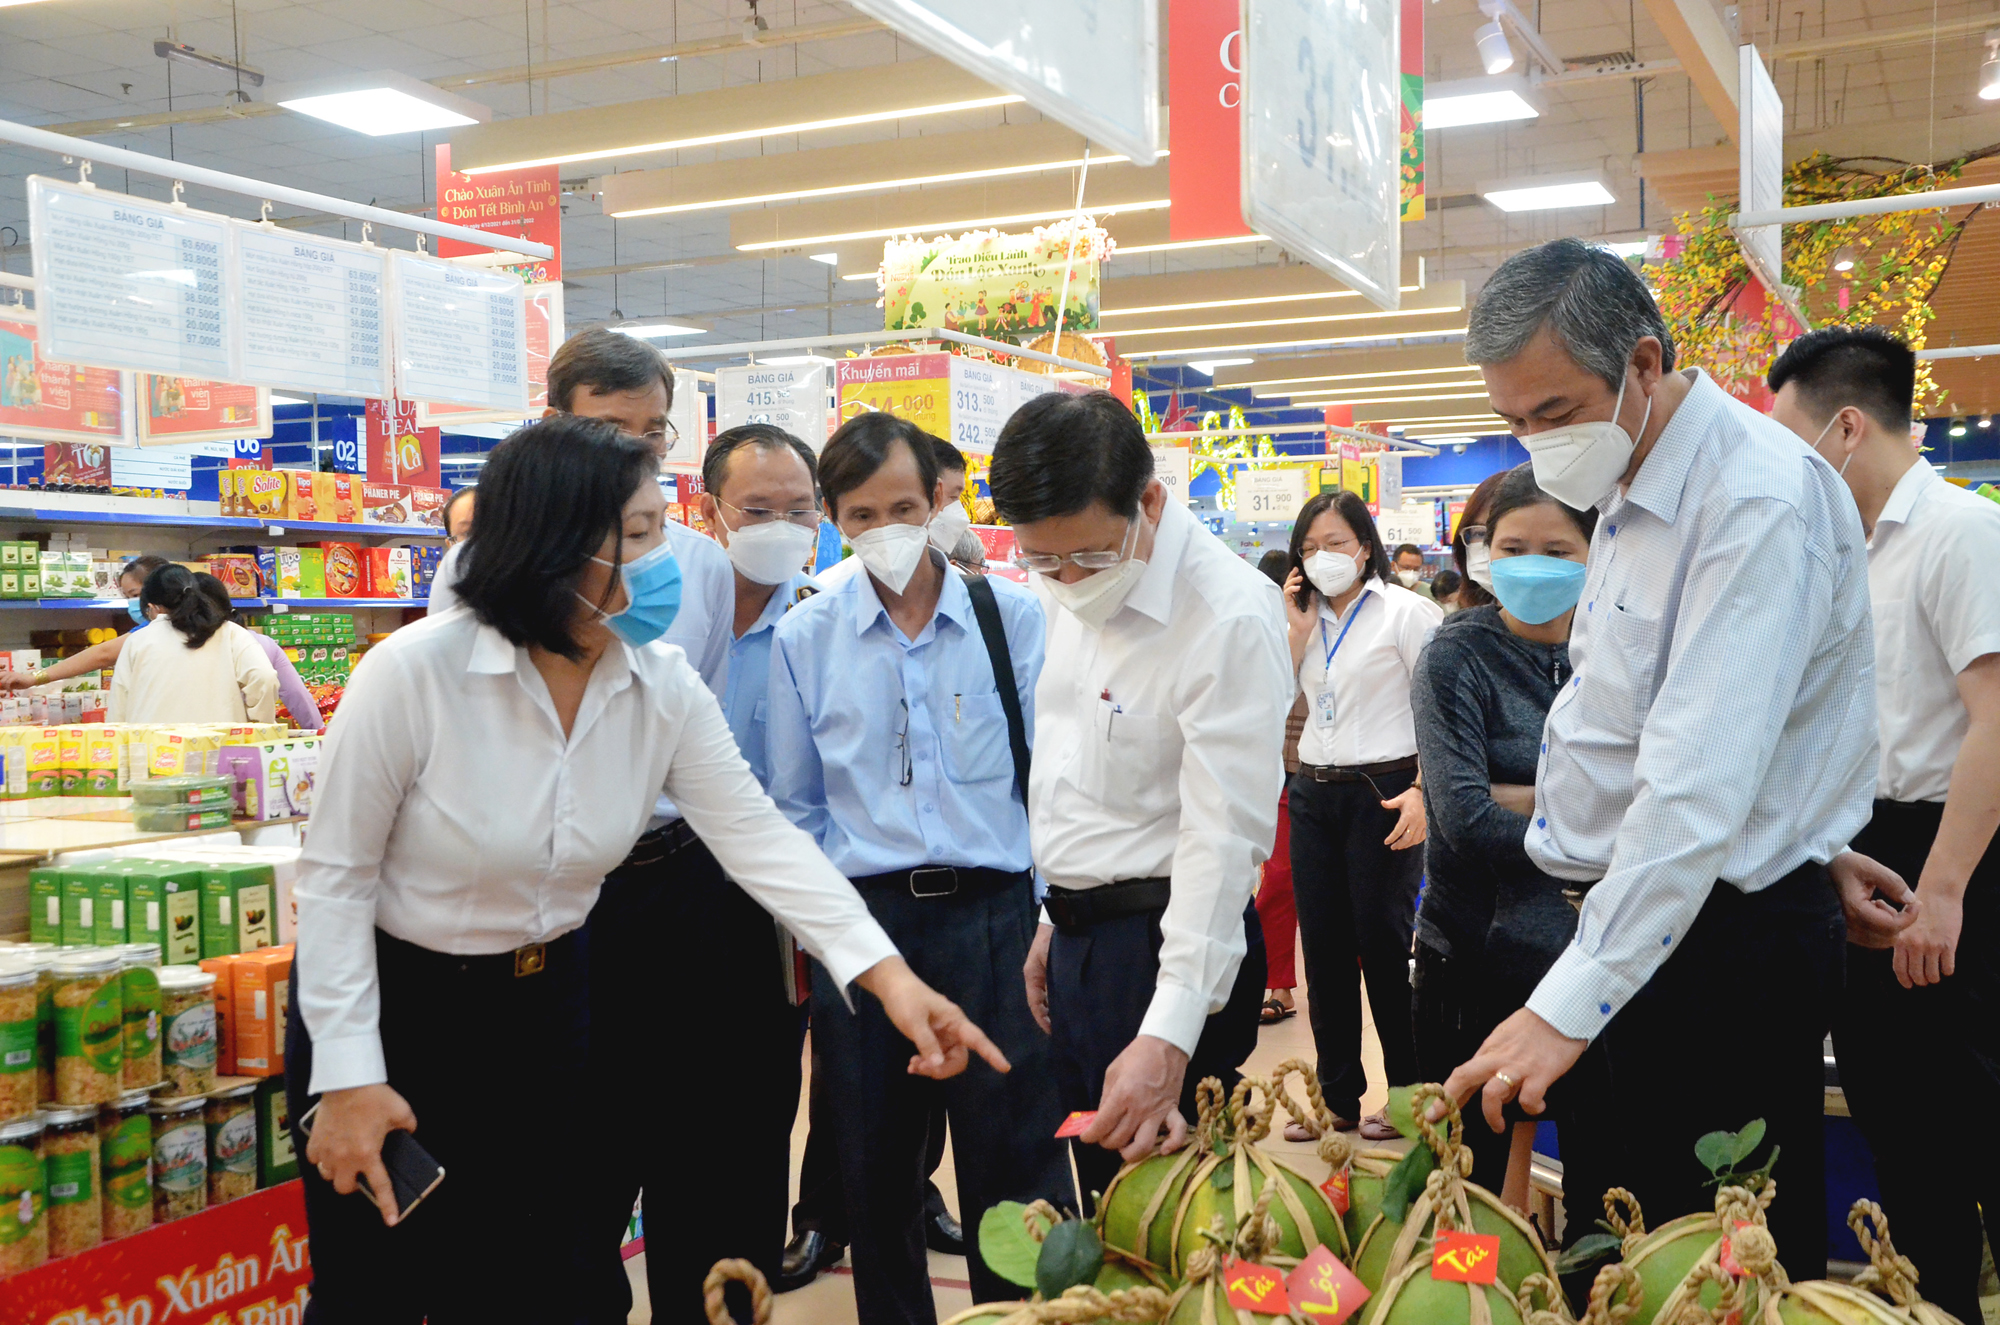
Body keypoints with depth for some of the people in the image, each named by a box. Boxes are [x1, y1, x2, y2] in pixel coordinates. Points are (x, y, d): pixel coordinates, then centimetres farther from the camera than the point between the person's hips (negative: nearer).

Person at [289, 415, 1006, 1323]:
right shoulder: (414, 672, -22)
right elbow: (336, 874, -16)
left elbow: (759, 837, -11)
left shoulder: (663, 687, -8)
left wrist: (889, 975, -21)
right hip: (390, 1005, -4)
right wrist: (347, 1077, -18)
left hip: (546, 1009, 4)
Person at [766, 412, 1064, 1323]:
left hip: (992, 913, -1)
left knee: (1015, 1166, 4)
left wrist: (1052, 917, -2)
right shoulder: (803, 638, 4)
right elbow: (796, 809, 9)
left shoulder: (1012, 617, 0)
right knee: (874, 1174, 13)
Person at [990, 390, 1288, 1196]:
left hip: (1172, 944, -8)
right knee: (1101, 1195, 19)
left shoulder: (1228, 617, -21)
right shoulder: (1065, 589, 4)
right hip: (1079, 931, 8)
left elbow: (1224, 835, -25)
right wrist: (1053, 919, 16)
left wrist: (1171, 1033, -30)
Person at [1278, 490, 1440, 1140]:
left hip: (1381, 790, -6)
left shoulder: (1404, 611, -5)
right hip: (1314, 791, 6)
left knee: (1383, 941, -2)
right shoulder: (1307, 617, 14)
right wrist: (1296, 630, 2)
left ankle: (1409, 1096, 12)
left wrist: (1422, 791, -20)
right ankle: (1338, 1098, 17)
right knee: (1323, 945, 8)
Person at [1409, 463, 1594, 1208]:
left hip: (1590, 950, 4)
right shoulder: (1457, 657, -6)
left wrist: (1520, 798, -14)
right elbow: (1463, 818, -17)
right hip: (1477, 957, -3)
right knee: (1474, 1182, 5)